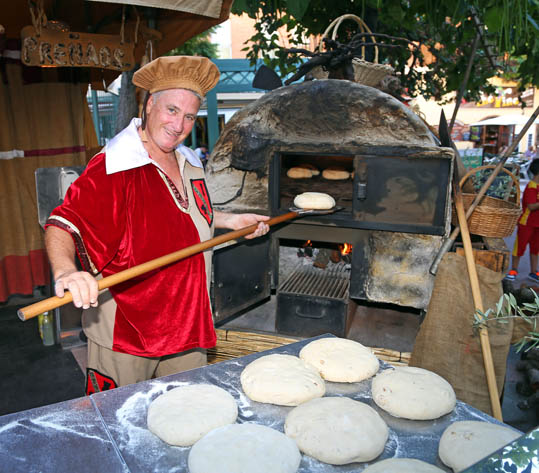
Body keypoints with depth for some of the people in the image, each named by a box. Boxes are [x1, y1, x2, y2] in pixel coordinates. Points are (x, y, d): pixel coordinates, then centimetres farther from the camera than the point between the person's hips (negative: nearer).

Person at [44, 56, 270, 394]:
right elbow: (63, 224, -25)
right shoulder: (113, 167, -18)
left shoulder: (190, 165, 6)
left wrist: (231, 221, 20)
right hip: (123, 332, -6)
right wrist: (65, 271, -43)